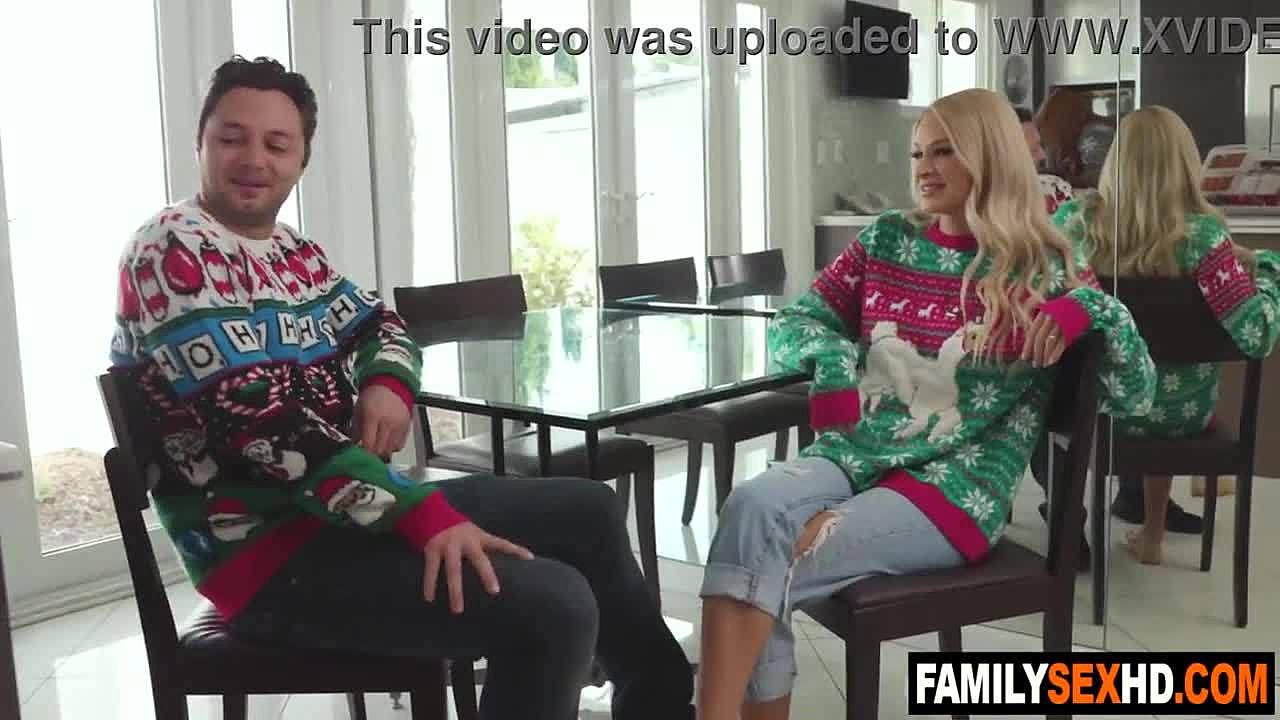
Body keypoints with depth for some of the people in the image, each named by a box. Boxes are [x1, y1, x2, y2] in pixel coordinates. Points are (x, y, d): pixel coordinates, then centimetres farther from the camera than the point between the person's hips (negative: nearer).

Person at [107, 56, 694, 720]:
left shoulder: (292, 250, 12)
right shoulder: (172, 252, -15)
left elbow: (378, 323, 25)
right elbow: (260, 423, -26)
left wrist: (388, 384, -2)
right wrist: (424, 514, -30)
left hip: (350, 507, 9)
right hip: (272, 555, -9)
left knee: (590, 512, 15)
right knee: (553, 607, -26)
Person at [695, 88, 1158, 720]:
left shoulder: (1045, 269, 3)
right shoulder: (886, 240, 12)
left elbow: (1134, 396, 1)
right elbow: (792, 324, 12)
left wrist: (1093, 309, -17)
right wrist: (829, 356, -11)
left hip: (956, 486, -3)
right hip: (854, 454, 4)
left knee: (766, 569, -26)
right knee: (750, 507, -29)